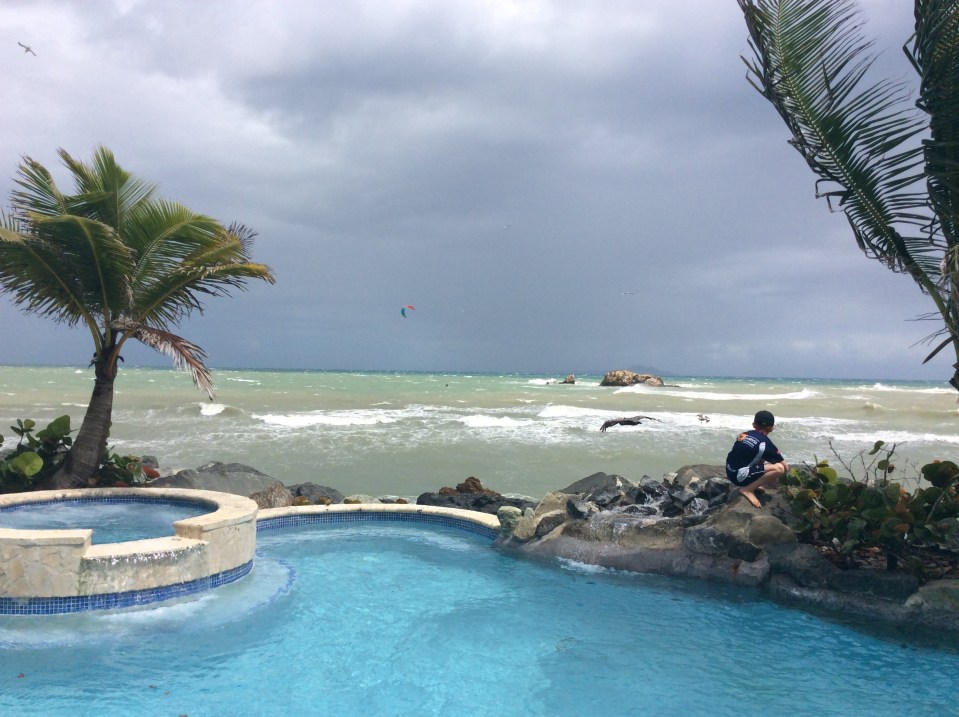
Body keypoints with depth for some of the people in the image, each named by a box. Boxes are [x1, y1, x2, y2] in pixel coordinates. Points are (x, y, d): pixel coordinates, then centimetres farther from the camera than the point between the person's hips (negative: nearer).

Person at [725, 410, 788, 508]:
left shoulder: (744, 434, 11)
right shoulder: (765, 443, -8)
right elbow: (785, 467, 1)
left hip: (731, 472, 8)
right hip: (740, 475, -8)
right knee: (779, 468, -15)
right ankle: (748, 489, -10)